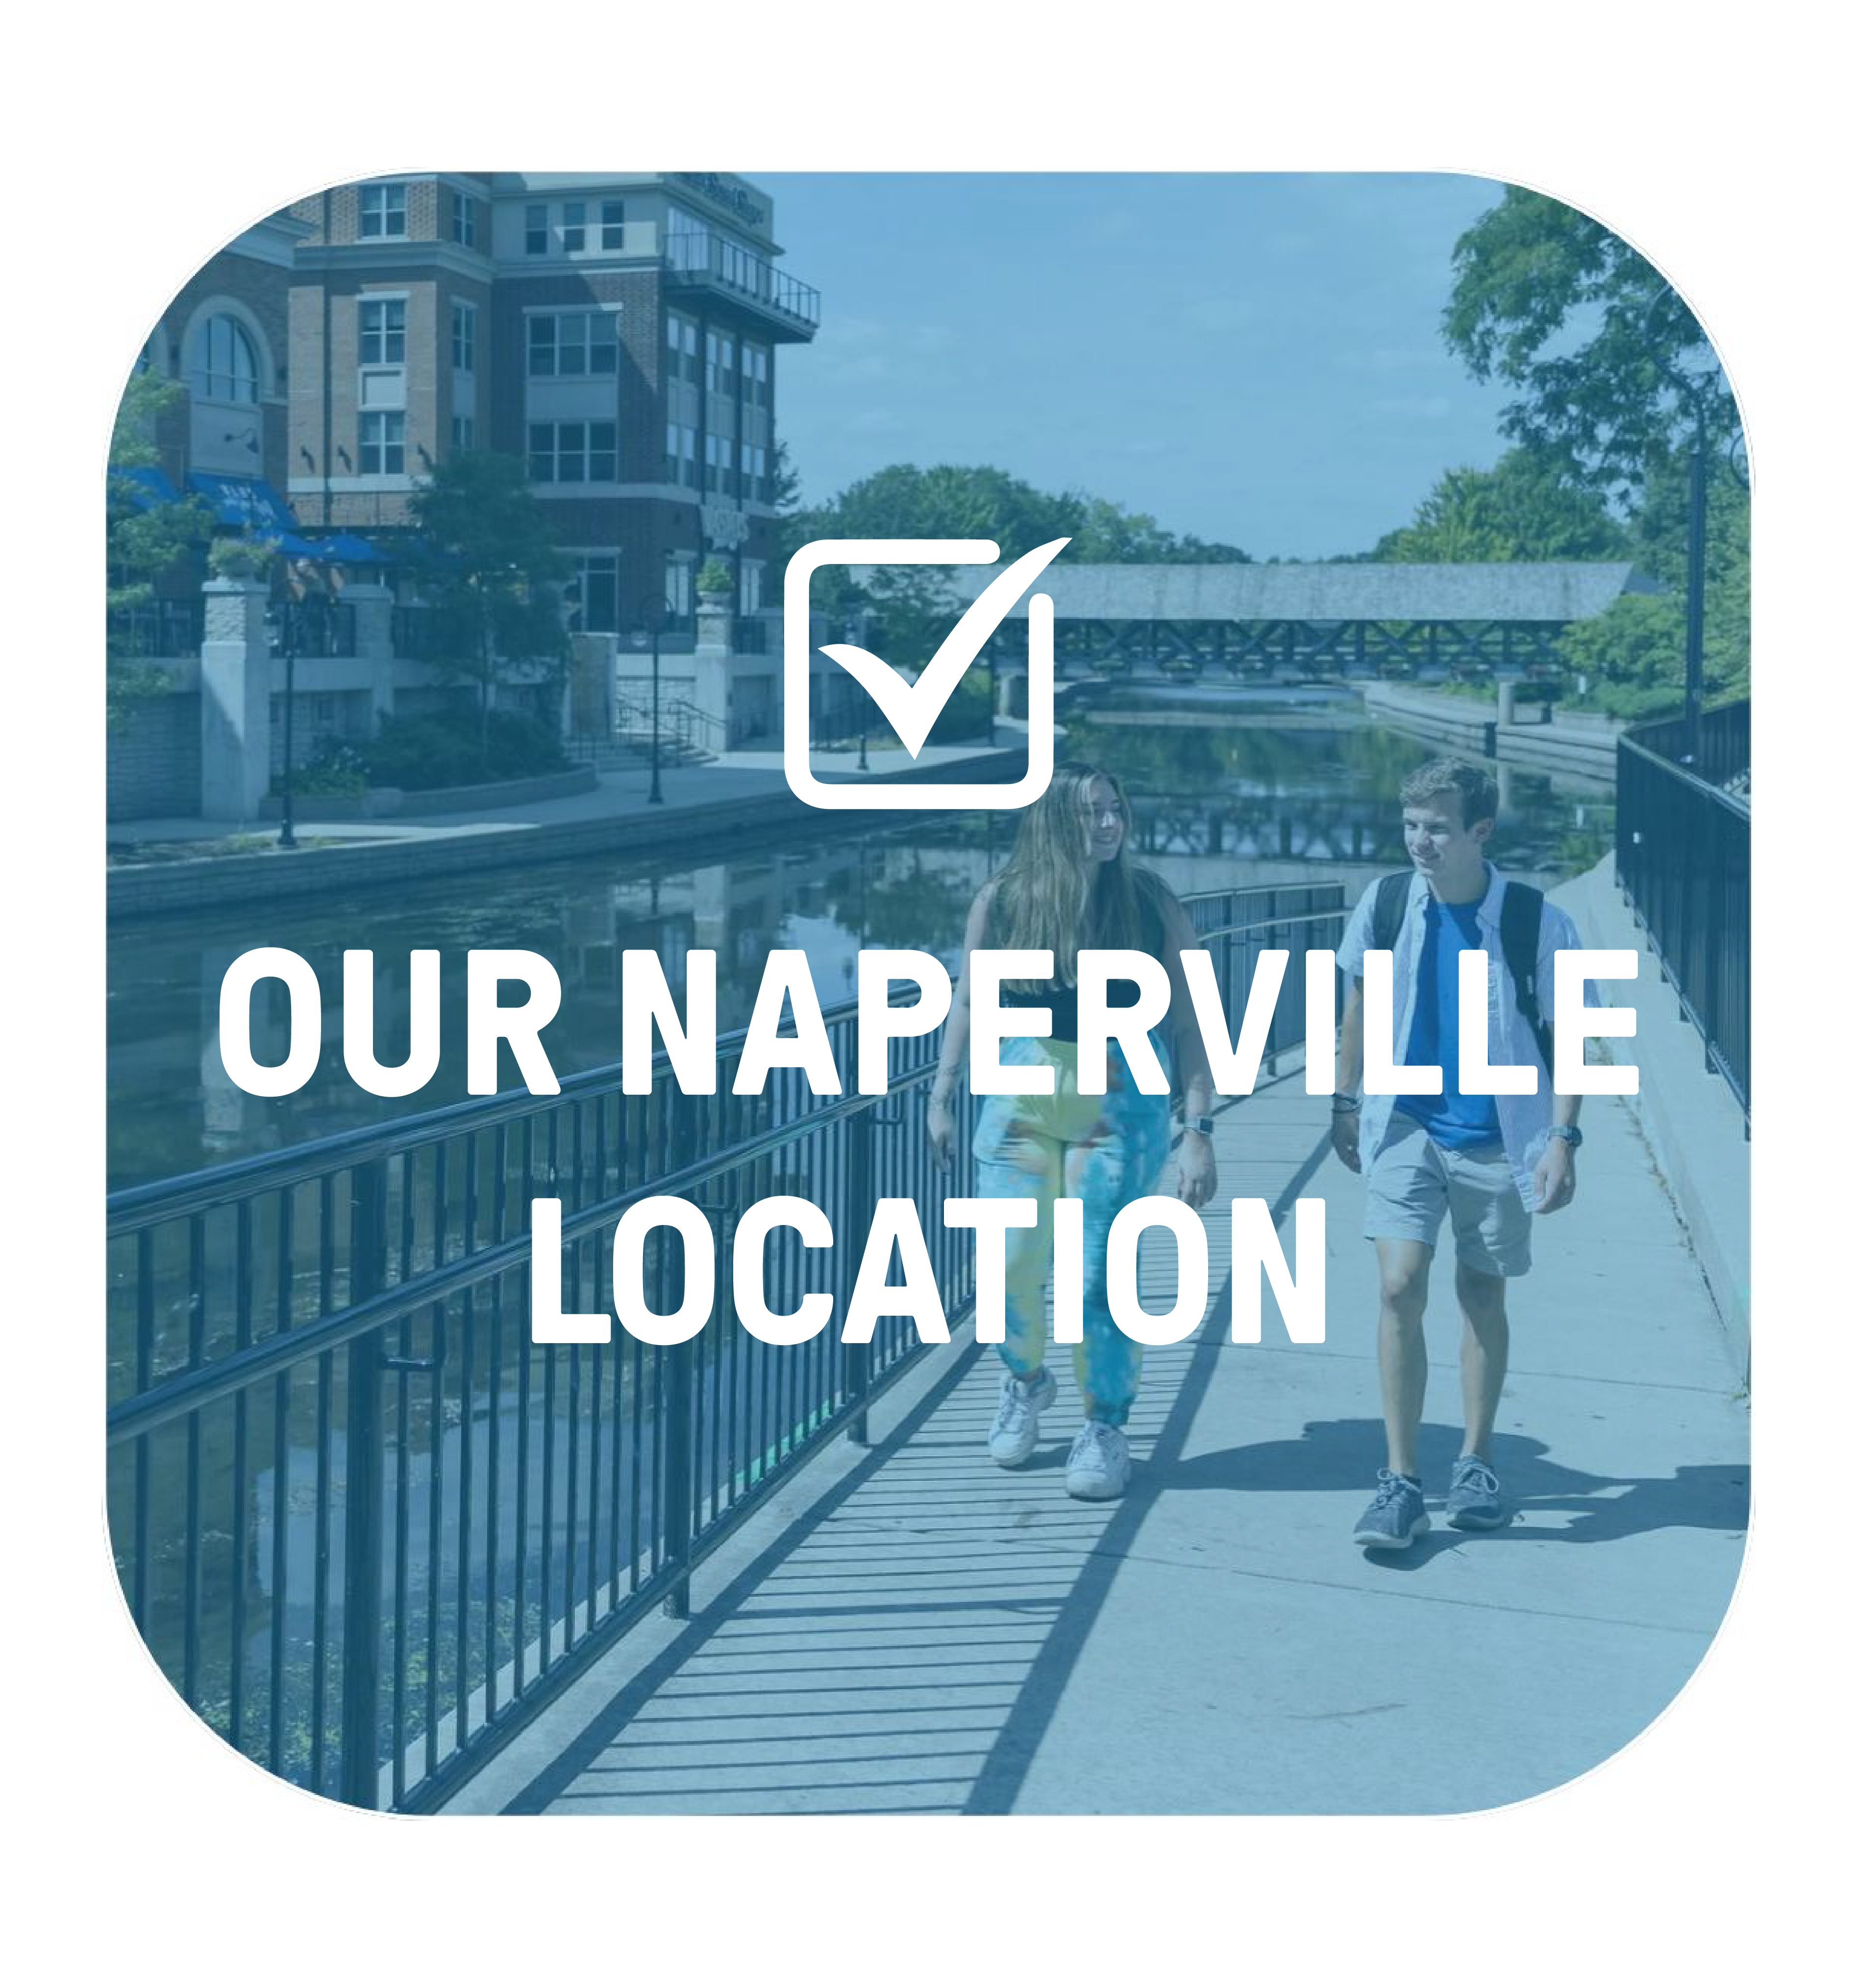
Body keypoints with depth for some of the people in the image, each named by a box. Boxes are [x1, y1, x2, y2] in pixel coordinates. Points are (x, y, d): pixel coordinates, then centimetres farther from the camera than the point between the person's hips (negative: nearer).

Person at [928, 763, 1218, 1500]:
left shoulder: (1152, 906, -5)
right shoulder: (1003, 901, -1)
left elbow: (1188, 1025, -6)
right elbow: (968, 1003, 10)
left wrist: (1199, 1130, -11)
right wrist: (941, 1096, 9)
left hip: (1121, 1109, -2)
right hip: (1020, 1104, 2)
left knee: (1099, 1278, -3)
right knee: (1009, 1266, 2)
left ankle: (1105, 1429, 16)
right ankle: (1025, 1382, 33)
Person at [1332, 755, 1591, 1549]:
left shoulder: (1539, 924, -12)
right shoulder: (1384, 905, -5)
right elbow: (1360, 1003, 10)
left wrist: (1563, 1138, -13)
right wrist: (1346, 1103, 13)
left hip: (1497, 1140, -1)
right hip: (1407, 1128, 1)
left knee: (1484, 1295, 10)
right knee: (1400, 1288, -10)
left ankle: (1475, 1462, 28)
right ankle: (1400, 1481, -4)